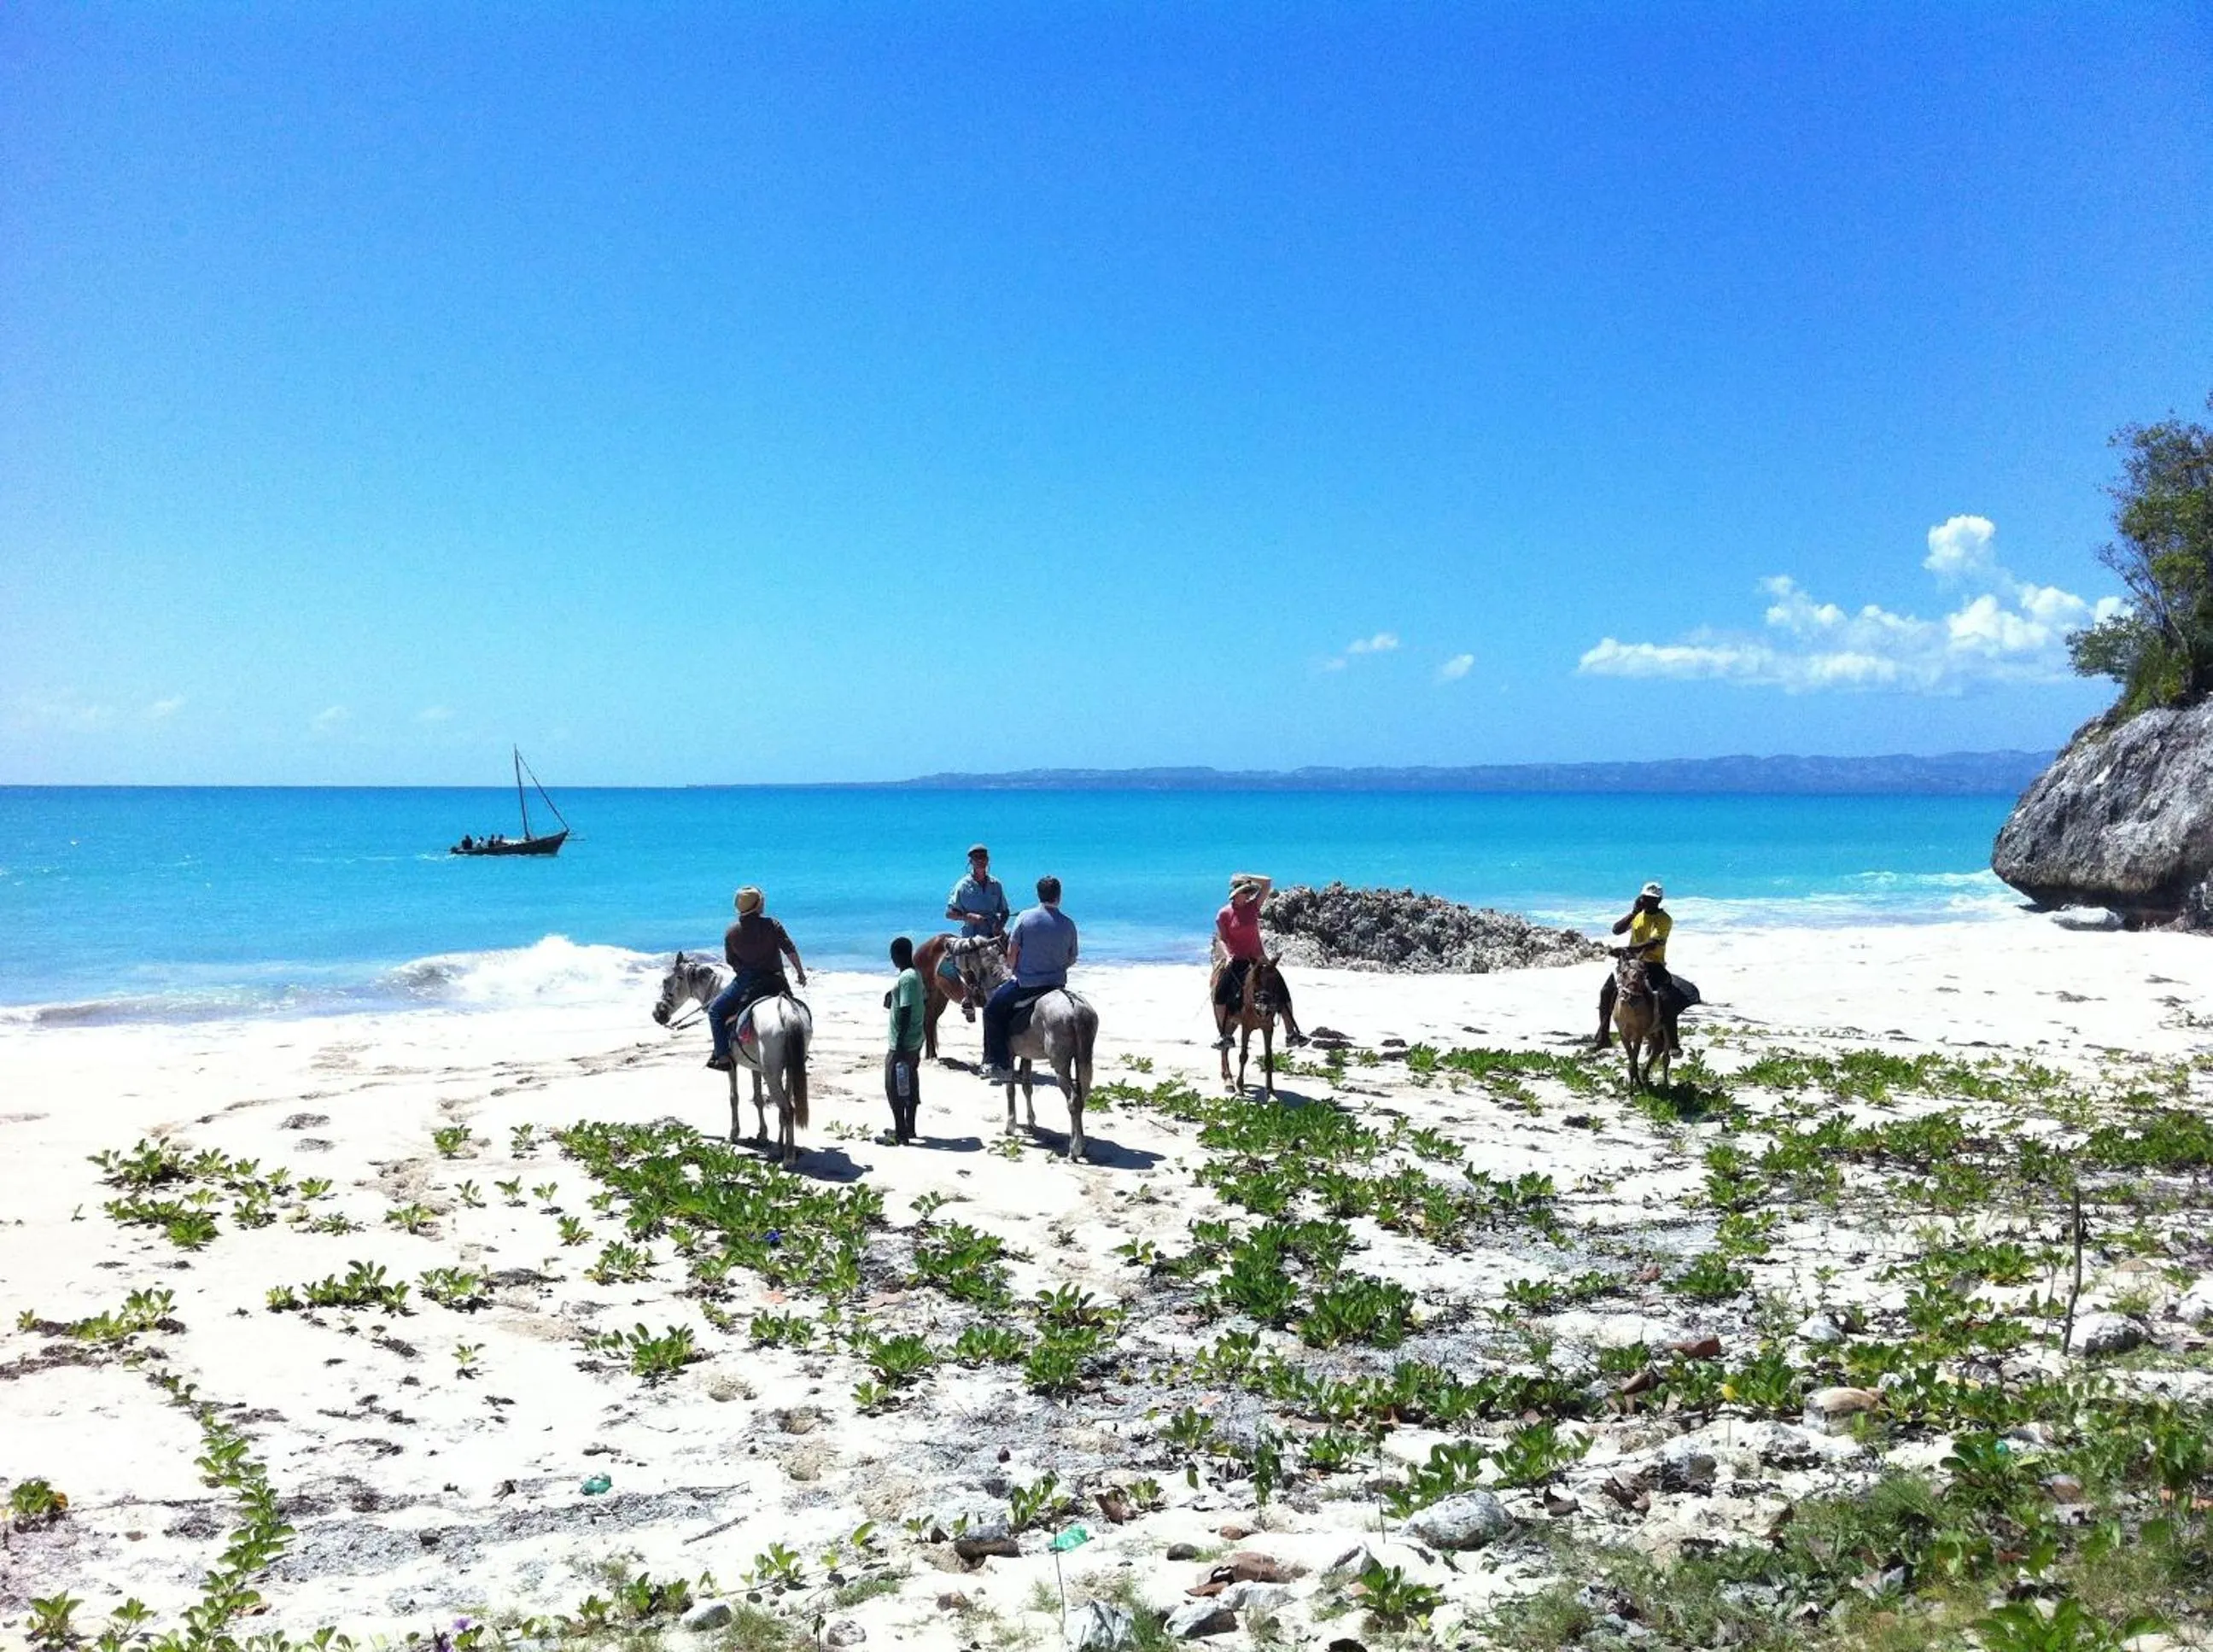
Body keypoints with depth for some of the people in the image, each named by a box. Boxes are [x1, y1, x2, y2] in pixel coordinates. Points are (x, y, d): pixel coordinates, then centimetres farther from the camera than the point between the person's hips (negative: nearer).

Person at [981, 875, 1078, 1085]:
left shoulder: (1025, 918, -8)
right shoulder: (1068, 924, 0)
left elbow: (1011, 954, -6)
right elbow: (1072, 959, 9)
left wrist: (1012, 970, 13)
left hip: (1027, 983, -4)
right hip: (1057, 984, 4)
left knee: (992, 1011, 11)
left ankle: (1000, 1065, 4)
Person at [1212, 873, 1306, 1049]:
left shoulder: (1253, 906, 5)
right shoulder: (1224, 914, -2)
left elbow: (1267, 883, 2)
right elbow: (1221, 939, -3)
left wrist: (1246, 877, -2)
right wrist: (1228, 956, -19)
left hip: (1257, 958, 3)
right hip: (1236, 960, -3)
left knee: (1282, 990, -6)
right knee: (1220, 991, -20)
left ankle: (1291, 1032, 0)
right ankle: (1225, 1035, -10)